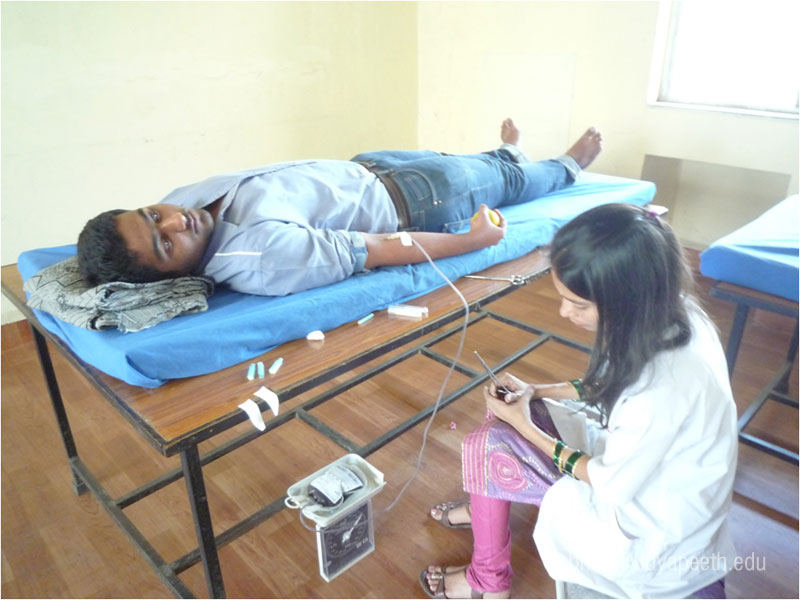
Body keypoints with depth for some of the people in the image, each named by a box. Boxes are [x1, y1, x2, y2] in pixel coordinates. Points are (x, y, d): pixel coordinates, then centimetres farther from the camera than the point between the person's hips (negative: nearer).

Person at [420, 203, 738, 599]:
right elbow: (611, 389, 5)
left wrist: (524, 426, -14)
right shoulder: (664, 314, -14)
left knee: (485, 447, -9)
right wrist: (535, 392, -4)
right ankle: (484, 506, 33)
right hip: (638, 456, 8)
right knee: (505, 408, 7)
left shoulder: (665, 385, -38)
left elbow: (611, 485, -23)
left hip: (651, 535, -7)